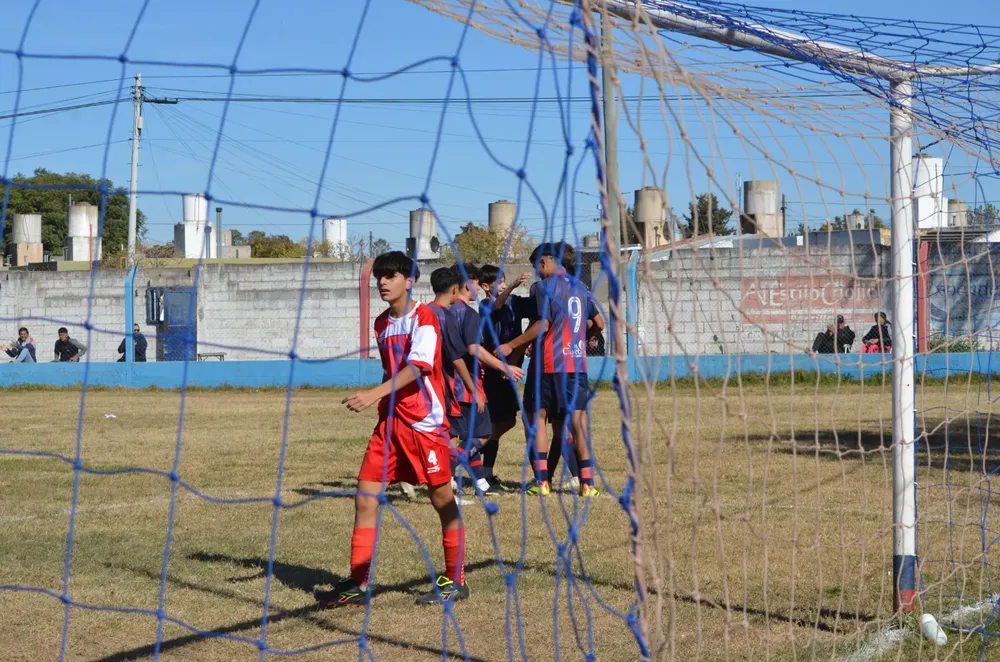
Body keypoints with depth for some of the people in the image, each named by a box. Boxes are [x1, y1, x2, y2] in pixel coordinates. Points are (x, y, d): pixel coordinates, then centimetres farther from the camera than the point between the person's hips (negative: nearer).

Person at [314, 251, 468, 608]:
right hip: (390, 421, 7)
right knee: (365, 498, 0)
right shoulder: (382, 323, 13)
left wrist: (376, 393, -34)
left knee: (442, 499, 3)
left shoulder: (424, 318, -10)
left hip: (425, 421, -7)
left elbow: (417, 367, -24)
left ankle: (455, 581, 15)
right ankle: (358, 585, 3)